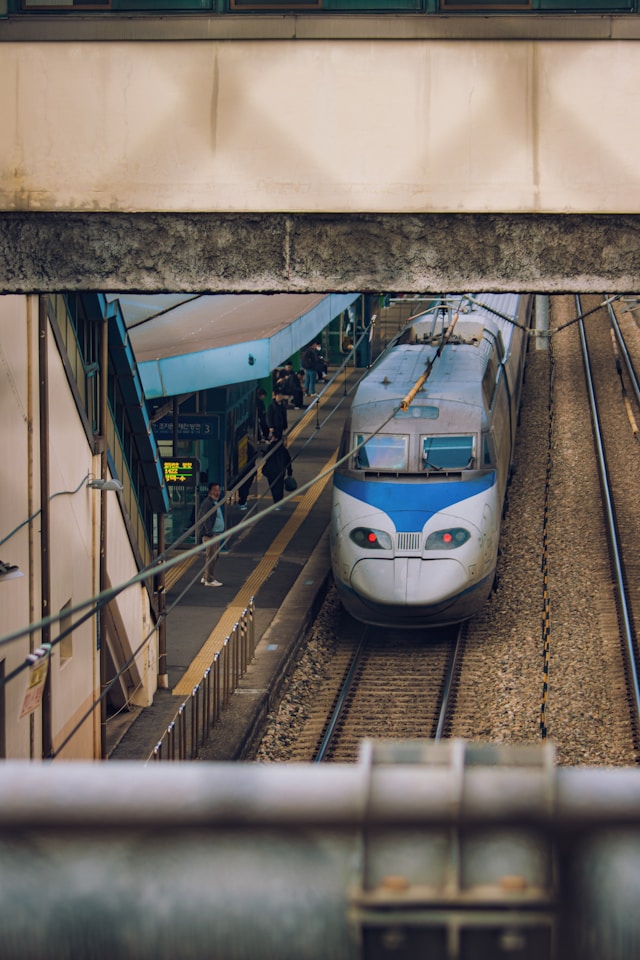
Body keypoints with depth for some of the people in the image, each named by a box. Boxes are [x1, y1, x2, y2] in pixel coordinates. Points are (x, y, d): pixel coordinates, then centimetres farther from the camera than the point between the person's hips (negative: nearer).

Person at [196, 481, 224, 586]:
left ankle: (206, 577, 24)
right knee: (211, 557, -9)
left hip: (216, 533, 10)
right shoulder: (207, 503, -14)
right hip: (210, 534, -10)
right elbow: (206, 519, -20)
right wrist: (210, 534, -23)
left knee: (214, 556, 16)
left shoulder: (215, 503, 18)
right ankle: (209, 580, -6)